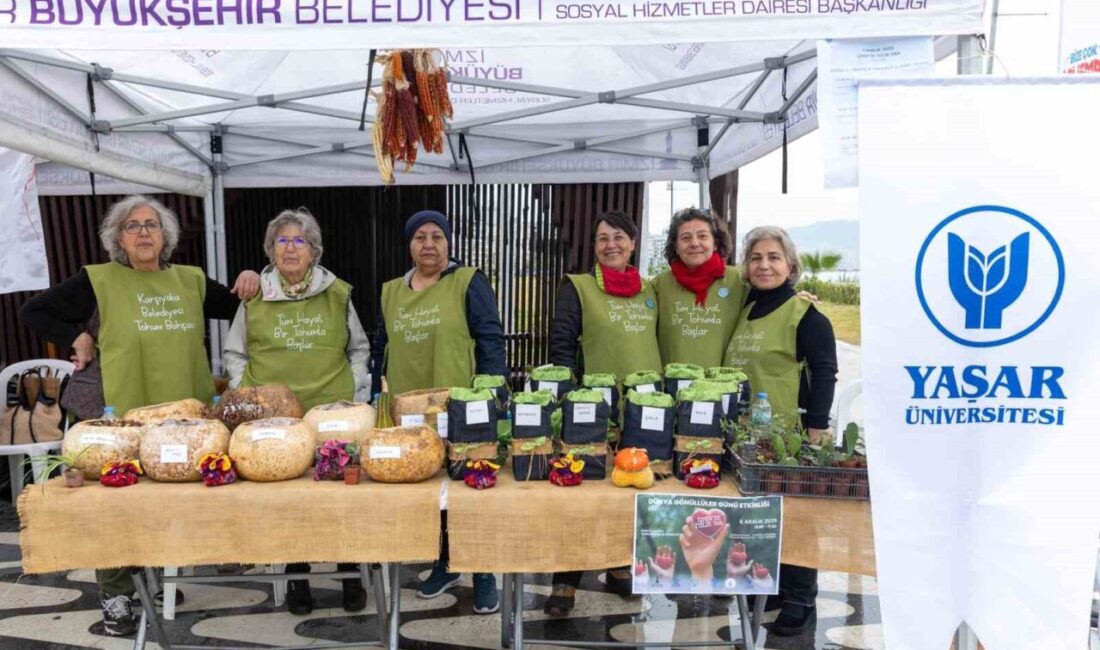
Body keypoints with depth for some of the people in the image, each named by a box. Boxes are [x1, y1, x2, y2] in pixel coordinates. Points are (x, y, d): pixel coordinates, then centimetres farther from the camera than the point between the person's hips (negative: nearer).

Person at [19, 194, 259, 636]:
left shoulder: (192, 280, 8)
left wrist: (245, 286, 0)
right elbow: (33, 312, 6)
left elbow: (234, 310, 19)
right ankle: (115, 594, 21)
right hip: (125, 415, -3)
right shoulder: (98, 281, -1)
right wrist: (77, 338, -4)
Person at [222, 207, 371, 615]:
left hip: (332, 413, 0)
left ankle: (350, 573, 20)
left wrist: (355, 393, 4)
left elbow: (359, 349, 12)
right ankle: (296, 576, 24)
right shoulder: (254, 296, 5)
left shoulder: (338, 294, 5)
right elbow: (234, 354, 13)